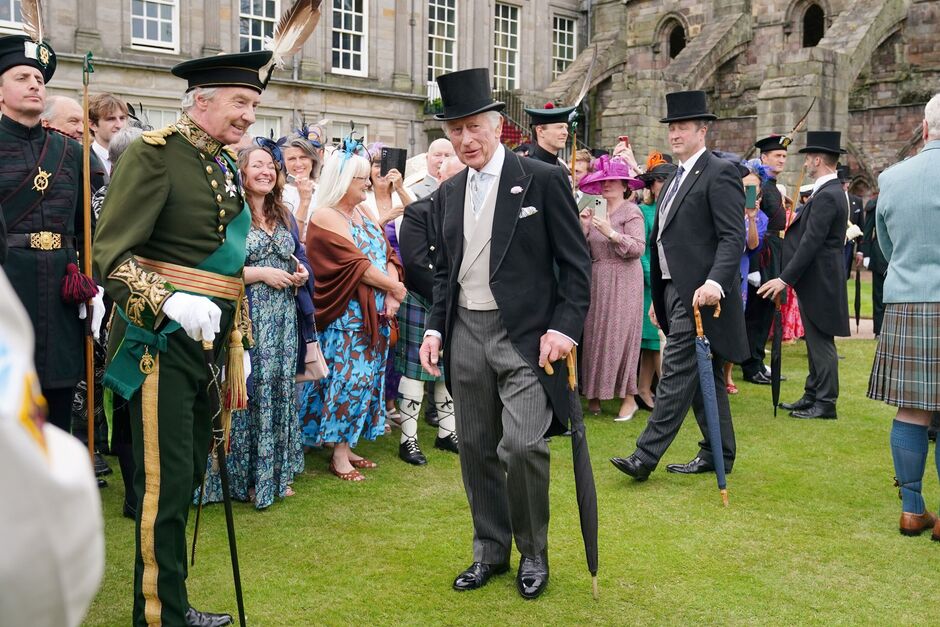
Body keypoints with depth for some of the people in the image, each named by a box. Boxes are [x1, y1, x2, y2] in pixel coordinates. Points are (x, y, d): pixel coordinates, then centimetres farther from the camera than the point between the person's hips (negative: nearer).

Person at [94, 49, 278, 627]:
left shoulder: (226, 167, 14)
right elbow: (113, 253, -17)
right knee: (165, 483, -4)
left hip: (208, 339, 8)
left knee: (189, 475, 16)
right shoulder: (154, 154, -10)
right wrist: (170, 302, -32)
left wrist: (238, 335, 23)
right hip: (160, 337, -8)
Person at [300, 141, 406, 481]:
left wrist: (392, 294, -7)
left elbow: (389, 255, 9)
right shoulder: (325, 219, -11)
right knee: (348, 379, -6)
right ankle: (338, 455, 5)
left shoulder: (364, 213, 14)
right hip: (347, 318, -8)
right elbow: (357, 266, -17)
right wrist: (394, 288, -9)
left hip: (376, 314, 8)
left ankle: (347, 445, 19)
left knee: (367, 379, 9)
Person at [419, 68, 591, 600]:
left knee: (522, 446, -13)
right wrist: (436, 328, 8)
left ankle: (533, 552, 10)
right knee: (477, 448, 10)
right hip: (466, 333, 5)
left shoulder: (543, 179, -4)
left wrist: (564, 327, -13)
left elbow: (576, 263, -4)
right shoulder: (448, 194, 12)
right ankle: (491, 550, 26)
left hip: (525, 334, -5)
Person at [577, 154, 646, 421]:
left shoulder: (631, 211, -4)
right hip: (597, 281, 6)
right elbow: (584, 250, 11)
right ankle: (595, 392, 11)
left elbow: (639, 248, -13)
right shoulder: (598, 211, 13)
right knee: (594, 335, 3)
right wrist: (585, 227, -4)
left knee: (620, 335, -5)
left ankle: (628, 398, 2)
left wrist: (612, 233, -20)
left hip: (623, 281, -6)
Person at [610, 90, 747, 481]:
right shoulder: (677, 178, 19)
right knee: (704, 376, 13)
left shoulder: (719, 174, -8)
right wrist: (658, 297, 20)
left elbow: (733, 237, -16)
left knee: (677, 373, -8)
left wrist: (715, 281, -30)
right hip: (674, 291, 9)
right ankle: (719, 453, 22)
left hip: (698, 294, -9)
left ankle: (645, 457, -7)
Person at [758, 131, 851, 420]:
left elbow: (811, 243, -23)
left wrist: (785, 278, -23)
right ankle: (812, 396, 24)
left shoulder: (827, 196, -19)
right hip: (816, 281, 10)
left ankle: (825, 404, 5)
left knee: (821, 343, -2)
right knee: (816, 342, 15)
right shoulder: (831, 191, 13)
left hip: (818, 283, -10)